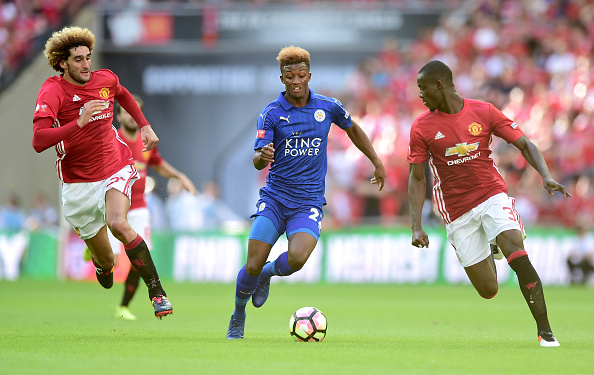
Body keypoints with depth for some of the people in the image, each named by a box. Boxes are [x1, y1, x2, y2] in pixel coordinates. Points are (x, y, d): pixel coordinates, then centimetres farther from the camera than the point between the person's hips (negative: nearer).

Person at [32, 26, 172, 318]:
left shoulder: (105, 79, -2)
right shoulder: (52, 92, -16)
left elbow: (122, 94, 25)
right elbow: (38, 141, -30)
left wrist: (144, 126, 16)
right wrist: (79, 122, -38)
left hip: (116, 168, 1)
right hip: (78, 183, -1)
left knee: (118, 223, -31)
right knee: (105, 262, 5)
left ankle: (156, 290, -23)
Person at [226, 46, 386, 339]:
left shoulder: (327, 106, 3)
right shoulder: (271, 113, -3)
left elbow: (352, 129, 24)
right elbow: (258, 162, -10)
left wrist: (377, 163, 25)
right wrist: (263, 156, -34)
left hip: (308, 203, 1)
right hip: (274, 198, 0)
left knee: (297, 258, -26)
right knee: (252, 266, -10)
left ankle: (268, 273, 10)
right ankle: (238, 315, 19)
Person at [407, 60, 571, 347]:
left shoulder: (483, 112, -3)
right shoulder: (421, 128, -2)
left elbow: (524, 144, 1)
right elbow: (417, 178, 2)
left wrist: (546, 176, -17)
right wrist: (416, 226, -7)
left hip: (493, 196, -1)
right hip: (457, 212, 1)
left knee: (517, 253, -27)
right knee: (488, 291, -2)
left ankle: (544, 330, -18)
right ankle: (487, 255, 36)